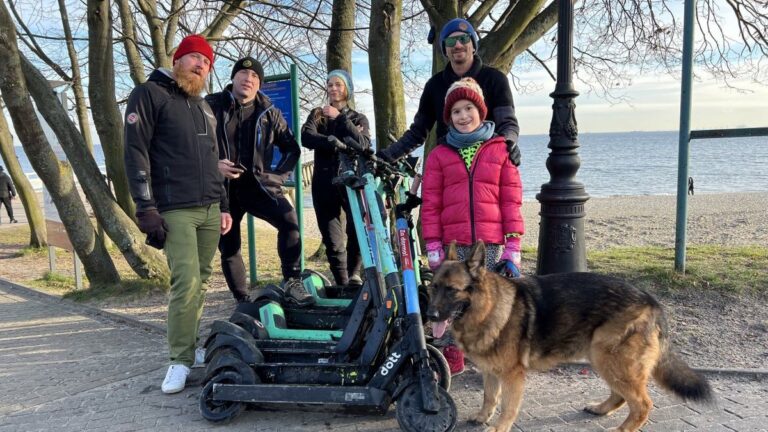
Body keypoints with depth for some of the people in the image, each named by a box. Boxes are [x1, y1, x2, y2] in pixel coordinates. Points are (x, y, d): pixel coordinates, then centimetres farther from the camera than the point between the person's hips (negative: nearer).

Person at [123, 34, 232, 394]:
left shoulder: (204, 107, 23)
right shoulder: (149, 94, 0)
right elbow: (135, 151, -9)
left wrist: (223, 206, 20)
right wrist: (146, 208, -15)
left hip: (210, 211, 7)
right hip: (175, 211, -7)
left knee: (200, 283, 6)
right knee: (186, 282, -13)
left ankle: (189, 344, 16)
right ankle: (181, 360, -3)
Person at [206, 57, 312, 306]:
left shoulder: (269, 113, 7)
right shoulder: (211, 107, 1)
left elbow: (291, 148, 16)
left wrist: (279, 175, 3)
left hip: (257, 184, 0)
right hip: (222, 187, 0)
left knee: (289, 218, -27)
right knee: (228, 248, 4)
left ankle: (292, 282, -19)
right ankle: (242, 301, 21)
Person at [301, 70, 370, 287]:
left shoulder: (358, 118, 17)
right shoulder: (317, 114, 17)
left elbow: (363, 145, -5)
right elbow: (307, 137, -5)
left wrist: (340, 118, -10)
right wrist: (340, 143, -11)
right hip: (325, 182, 1)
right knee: (332, 241, -1)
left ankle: (354, 274, -8)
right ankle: (343, 284, 11)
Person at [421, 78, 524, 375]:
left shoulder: (500, 149, 7)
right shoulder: (439, 154, 7)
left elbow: (511, 199, 4)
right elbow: (430, 203, 4)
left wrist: (513, 243, -1)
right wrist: (432, 246, -1)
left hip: (491, 242, 0)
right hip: (454, 243, 1)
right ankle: (452, 356, 18)